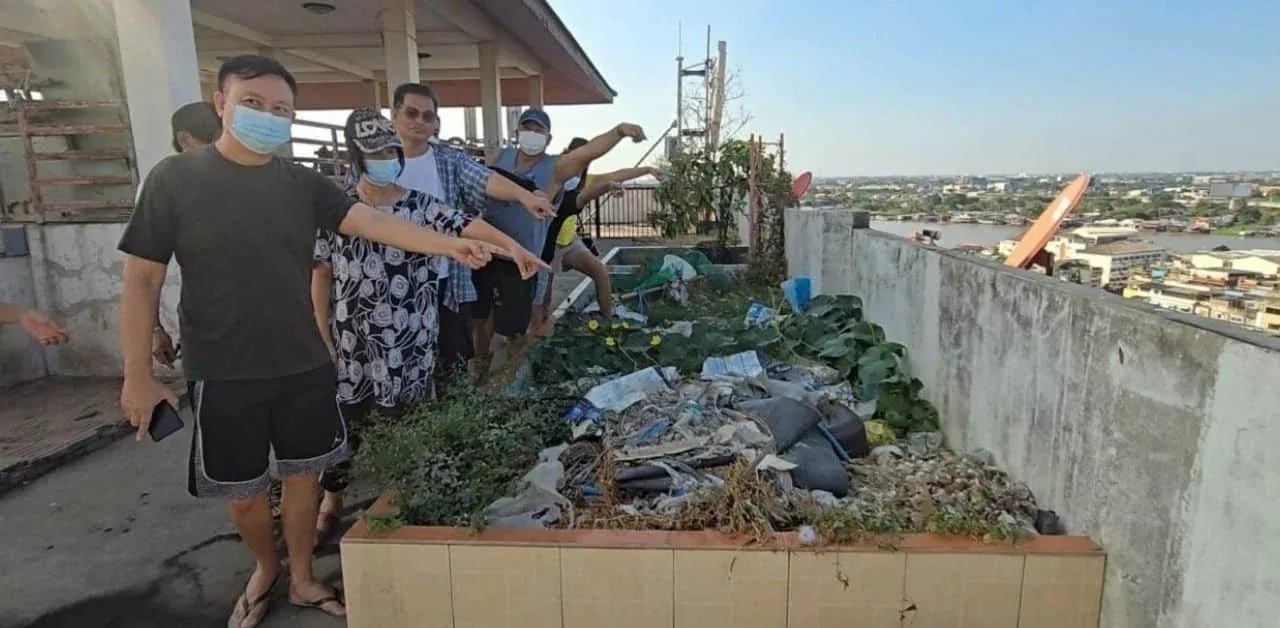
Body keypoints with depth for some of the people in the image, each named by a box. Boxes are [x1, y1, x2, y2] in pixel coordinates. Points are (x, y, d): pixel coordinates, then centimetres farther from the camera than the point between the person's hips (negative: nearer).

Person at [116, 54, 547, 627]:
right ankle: (265, 567, 43)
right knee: (242, 489, 13)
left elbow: (375, 223, -12)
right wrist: (138, 374, -7)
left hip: (303, 366, 2)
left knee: (302, 474, 14)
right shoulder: (174, 178, -7)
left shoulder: (303, 184, 0)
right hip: (222, 372, -2)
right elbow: (142, 279, -5)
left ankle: (302, 579, 35)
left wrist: (448, 245, -27)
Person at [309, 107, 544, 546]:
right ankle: (330, 502, 31)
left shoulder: (422, 207, -4)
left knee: (402, 423, 10)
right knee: (341, 421, 11)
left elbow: (468, 226, -19)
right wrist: (323, 336, 1)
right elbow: (320, 273, 3)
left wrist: (514, 248, -37)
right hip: (351, 341, 1)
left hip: (407, 342, -1)